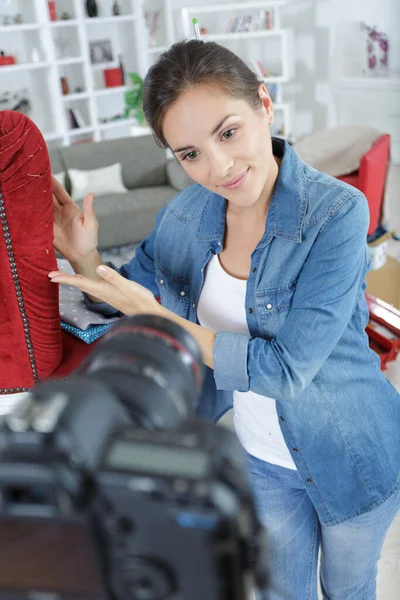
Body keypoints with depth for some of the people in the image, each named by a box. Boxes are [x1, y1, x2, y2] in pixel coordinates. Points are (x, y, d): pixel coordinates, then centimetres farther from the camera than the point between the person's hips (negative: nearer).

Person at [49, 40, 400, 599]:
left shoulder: (336, 212, -29)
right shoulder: (185, 215, -13)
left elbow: (286, 368, -30)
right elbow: (128, 296, 4)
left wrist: (162, 321, -30)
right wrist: (83, 255, -16)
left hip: (351, 455, -3)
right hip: (264, 457, 4)